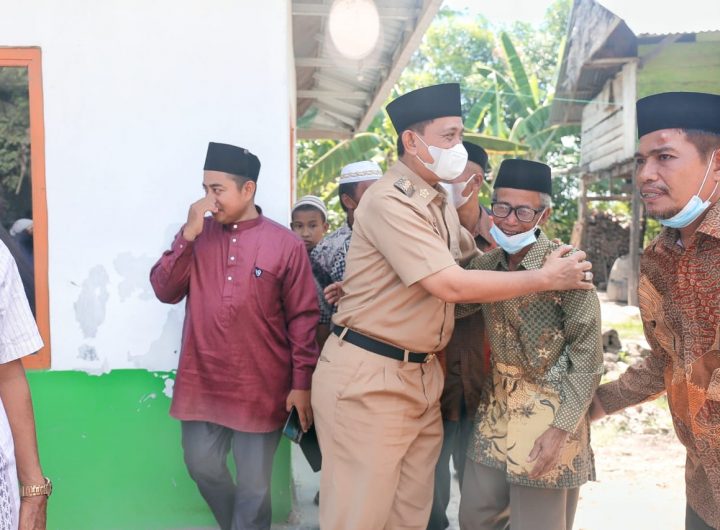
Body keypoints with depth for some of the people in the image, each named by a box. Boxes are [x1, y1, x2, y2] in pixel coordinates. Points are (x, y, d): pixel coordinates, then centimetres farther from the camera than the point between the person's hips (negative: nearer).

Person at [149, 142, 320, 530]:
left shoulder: (286, 244, -7)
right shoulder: (197, 235, 4)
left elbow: (303, 317, -6)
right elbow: (164, 291, -2)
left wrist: (302, 383, -7)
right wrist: (189, 234, -12)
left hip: (261, 387, -3)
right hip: (202, 381, 4)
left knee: (253, 483, 8)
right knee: (202, 466, 16)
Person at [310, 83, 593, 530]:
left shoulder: (440, 203, 14)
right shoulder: (390, 200, -17)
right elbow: (450, 285, -22)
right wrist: (544, 279, -13)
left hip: (422, 374, 9)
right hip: (368, 377, -8)